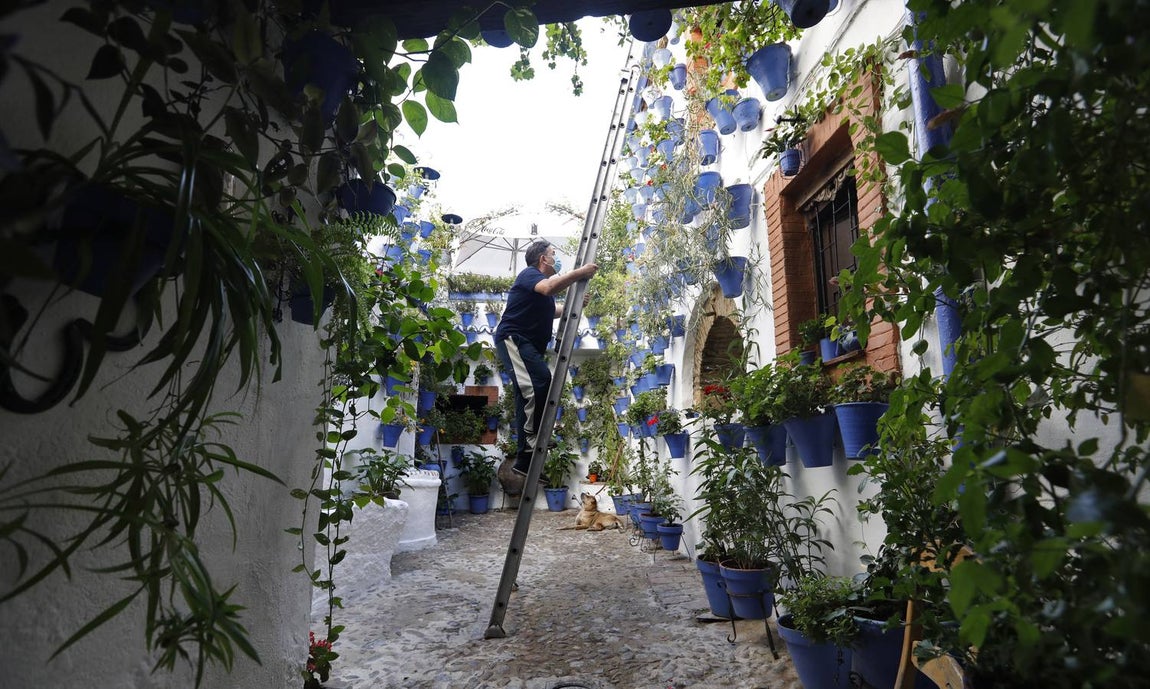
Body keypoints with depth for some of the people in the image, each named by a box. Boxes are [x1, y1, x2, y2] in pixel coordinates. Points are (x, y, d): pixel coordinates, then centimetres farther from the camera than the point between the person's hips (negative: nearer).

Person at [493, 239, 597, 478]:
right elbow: (549, 288, -31)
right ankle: (532, 443, -22)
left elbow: (550, 311, 41)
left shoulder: (540, 280, 25)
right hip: (514, 339, -10)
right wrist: (579, 273, -27)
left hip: (529, 345, 11)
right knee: (540, 382, -27)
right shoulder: (530, 274, -7)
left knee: (529, 395, 7)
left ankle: (525, 461, 10)